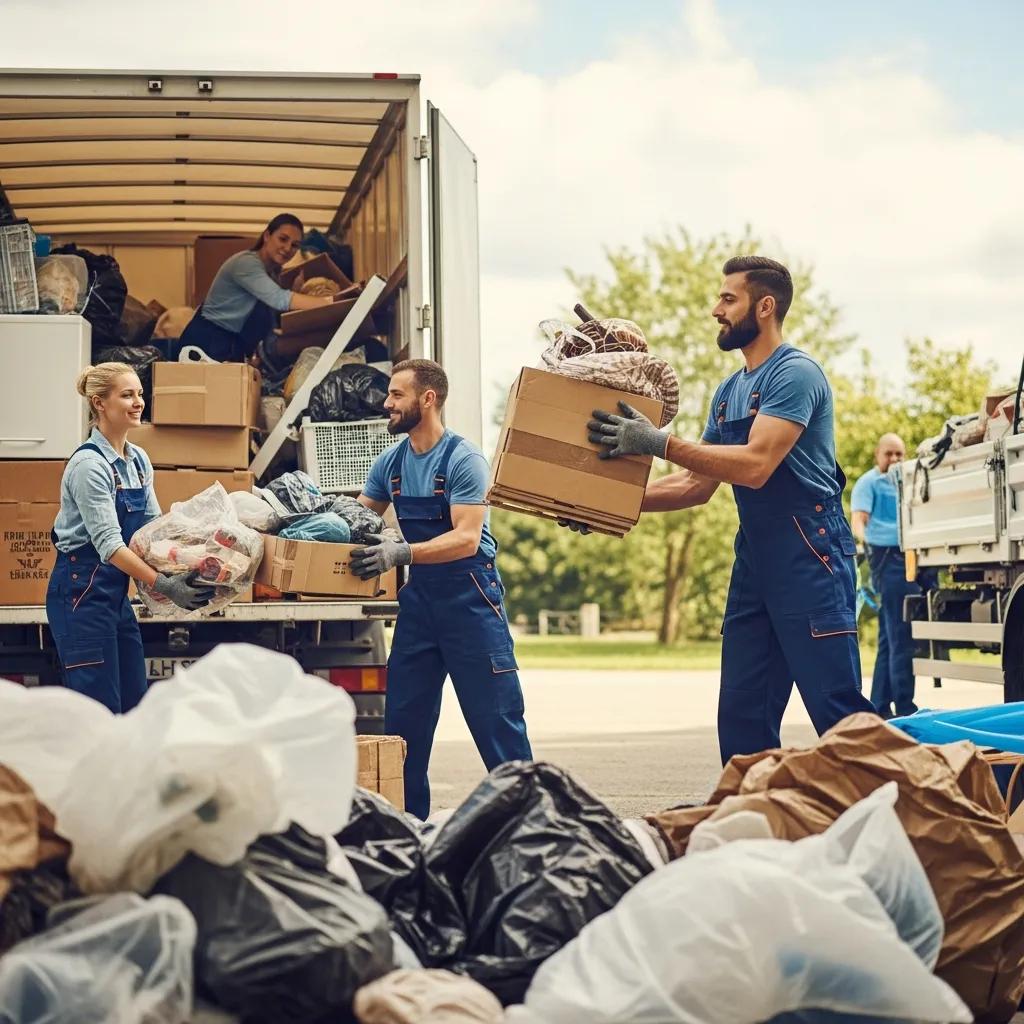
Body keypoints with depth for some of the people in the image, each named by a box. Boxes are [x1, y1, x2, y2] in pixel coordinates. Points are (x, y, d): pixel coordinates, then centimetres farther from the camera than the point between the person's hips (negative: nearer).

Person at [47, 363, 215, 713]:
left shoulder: (138, 460, 10)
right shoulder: (89, 464, -17)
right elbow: (108, 542, -23)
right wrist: (163, 585, -29)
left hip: (116, 594, 9)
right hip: (81, 591, -9)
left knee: (134, 705, 10)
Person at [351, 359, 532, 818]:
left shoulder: (462, 459, -13)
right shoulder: (391, 463, 8)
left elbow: (466, 538, -22)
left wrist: (402, 552, -34)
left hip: (470, 596, -7)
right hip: (419, 596, 7)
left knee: (497, 719, -4)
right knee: (402, 720, 7)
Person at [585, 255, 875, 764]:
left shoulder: (795, 373, -10)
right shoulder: (729, 392, 18)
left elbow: (755, 465, -21)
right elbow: (698, 484, 21)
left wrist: (660, 443, -22)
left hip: (808, 555, -9)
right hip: (754, 558, 9)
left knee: (837, 709, -10)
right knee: (742, 717, 7)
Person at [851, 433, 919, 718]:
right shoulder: (869, 483, 1)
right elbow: (859, 520, -11)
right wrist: (864, 540, -30)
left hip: (910, 558, 8)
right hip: (888, 557, -8)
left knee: (890, 639, 10)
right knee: (901, 638, -13)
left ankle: (879, 707, 14)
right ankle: (905, 708, -15)